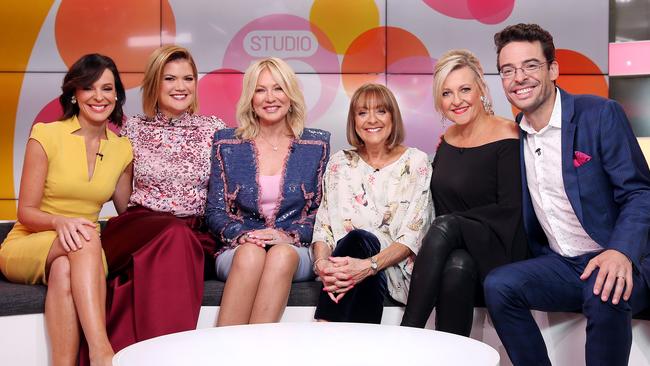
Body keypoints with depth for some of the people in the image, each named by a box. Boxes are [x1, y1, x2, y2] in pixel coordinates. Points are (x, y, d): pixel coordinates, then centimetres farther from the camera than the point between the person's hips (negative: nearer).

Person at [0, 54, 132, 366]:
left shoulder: (122, 149, 7)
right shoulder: (46, 135, -5)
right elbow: (26, 213, -6)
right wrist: (60, 222, -27)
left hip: (81, 256, 3)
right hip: (26, 248, -2)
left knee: (64, 270, -36)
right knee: (85, 237, -37)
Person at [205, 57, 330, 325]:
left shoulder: (316, 144, 9)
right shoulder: (227, 144, 9)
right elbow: (215, 212, 7)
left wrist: (289, 235, -11)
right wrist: (244, 235, -13)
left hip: (294, 250, 0)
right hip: (238, 249, 0)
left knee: (281, 255, -36)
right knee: (250, 253, -35)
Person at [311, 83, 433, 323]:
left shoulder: (416, 162, 2)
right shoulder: (340, 163, 12)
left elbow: (413, 235, -7)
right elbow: (323, 225, 6)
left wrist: (369, 266, -25)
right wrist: (321, 263, -18)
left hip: (398, 268, -1)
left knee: (358, 240, -35)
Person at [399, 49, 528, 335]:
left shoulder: (507, 136, -7)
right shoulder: (448, 138, 11)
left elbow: (510, 210, -12)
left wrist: (448, 222, -13)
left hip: (498, 251, -4)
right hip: (456, 249, 4)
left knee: (445, 226, -32)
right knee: (457, 267, -32)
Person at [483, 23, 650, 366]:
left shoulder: (600, 114, -8)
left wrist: (621, 251, -30)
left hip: (616, 262, -4)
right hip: (559, 266, 5)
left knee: (605, 294, -35)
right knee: (498, 285, -21)